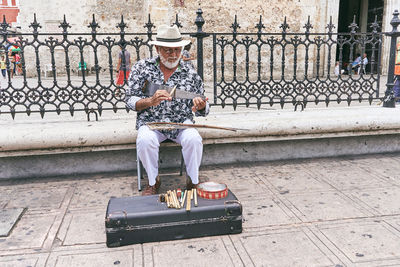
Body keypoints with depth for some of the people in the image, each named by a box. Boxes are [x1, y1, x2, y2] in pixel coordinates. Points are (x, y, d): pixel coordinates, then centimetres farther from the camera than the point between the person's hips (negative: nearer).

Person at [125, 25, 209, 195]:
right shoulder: (142, 68, 3)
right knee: (145, 140, -31)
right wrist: (151, 101, -20)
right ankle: (153, 181, -6)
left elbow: (202, 111, 7)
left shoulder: (190, 74, 3)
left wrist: (201, 106, -19)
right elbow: (130, 100, 0)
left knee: (194, 139, -29)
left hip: (181, 123, 1)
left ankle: (193, 182, -6)